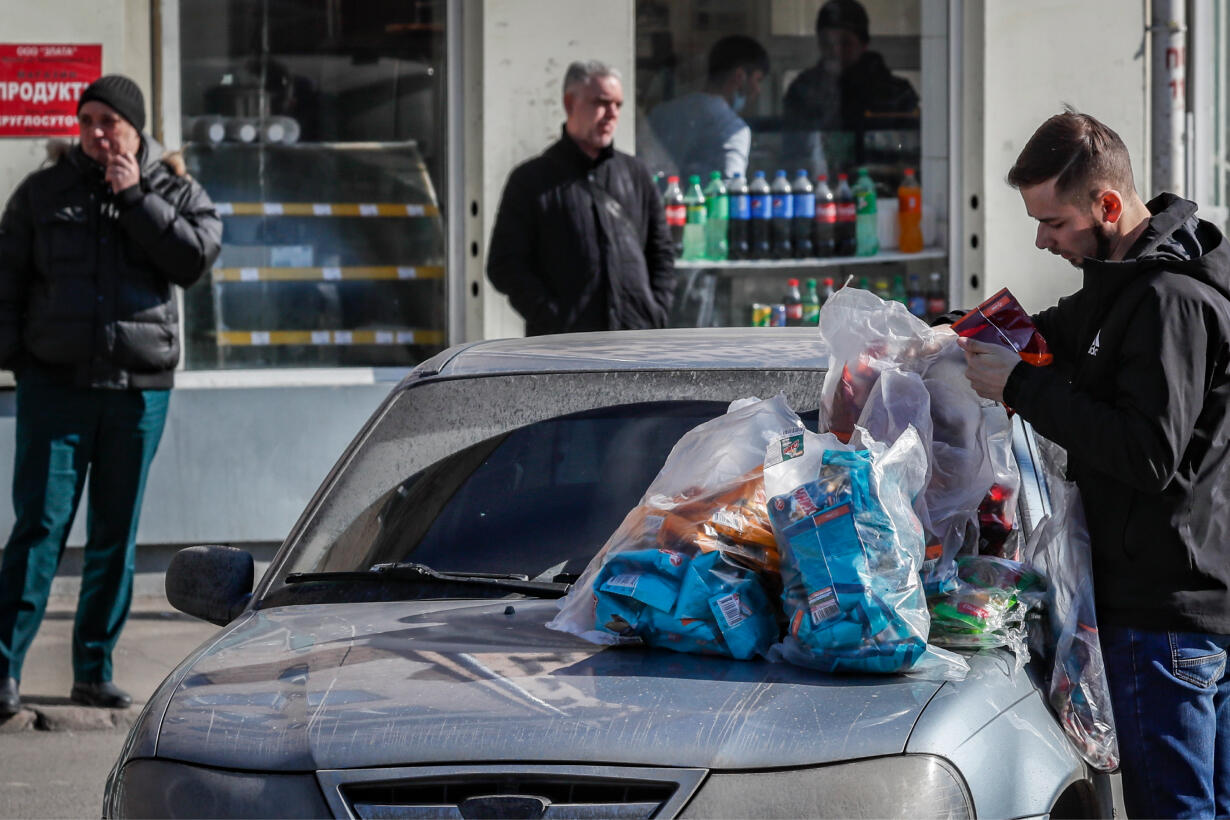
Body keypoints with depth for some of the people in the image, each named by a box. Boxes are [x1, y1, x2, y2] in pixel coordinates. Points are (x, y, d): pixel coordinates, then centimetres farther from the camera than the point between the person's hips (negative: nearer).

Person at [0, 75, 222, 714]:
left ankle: (94, 672, 14)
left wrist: (135, 199, -10)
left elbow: (194, 258, -10)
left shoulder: (176, 192, 8)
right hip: (55, 381, -2)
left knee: (116, 534, 7)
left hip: (139, 386, 2)